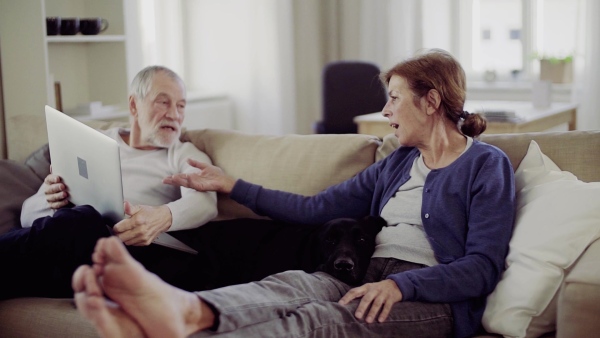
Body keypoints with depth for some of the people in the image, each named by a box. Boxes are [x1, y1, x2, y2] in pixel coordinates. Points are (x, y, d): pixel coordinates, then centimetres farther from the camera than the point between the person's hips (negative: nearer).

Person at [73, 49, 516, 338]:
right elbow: (317, 208, 24)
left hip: (431, 297, -5)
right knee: (290, 282, -30)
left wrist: (400, 284, -21)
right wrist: (231, 186, 23)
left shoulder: (487, 165, 6)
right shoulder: (398, 163, 26)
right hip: (365, 275, 6)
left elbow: (482, 267, -5)